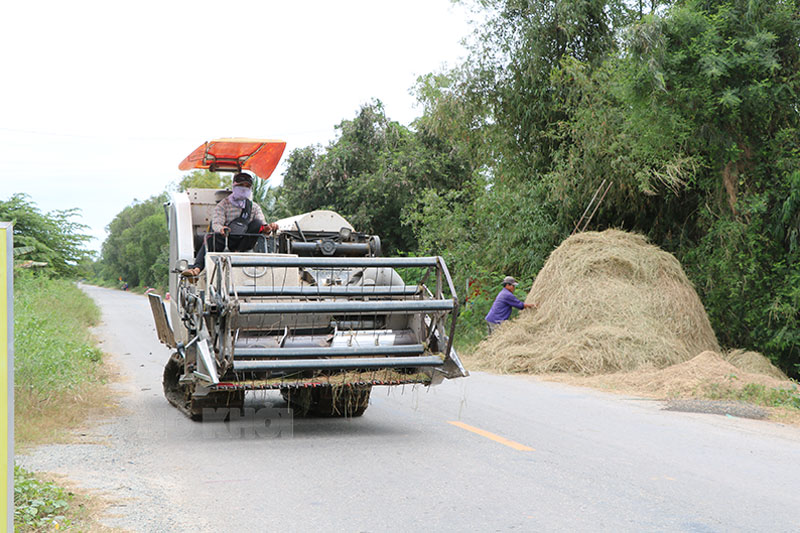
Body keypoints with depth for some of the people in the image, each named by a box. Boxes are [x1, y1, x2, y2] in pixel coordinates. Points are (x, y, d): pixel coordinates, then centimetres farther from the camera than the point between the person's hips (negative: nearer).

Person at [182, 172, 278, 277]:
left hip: (242, 242, 2)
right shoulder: (224, 204, 4)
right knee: (210, 239, -34)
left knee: (257, 223, -20)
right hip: (224, 237, -2)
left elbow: (262, 226, 1)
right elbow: (216, 223, -12)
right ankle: (197, 268, -51)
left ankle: (238, 252, -23)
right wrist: (221, 229, -39)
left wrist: (268, 228, -26)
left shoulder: (254, 207, 13)